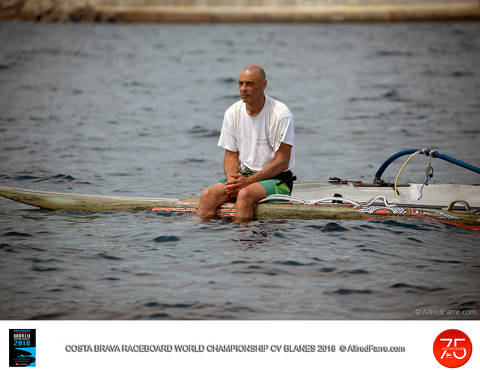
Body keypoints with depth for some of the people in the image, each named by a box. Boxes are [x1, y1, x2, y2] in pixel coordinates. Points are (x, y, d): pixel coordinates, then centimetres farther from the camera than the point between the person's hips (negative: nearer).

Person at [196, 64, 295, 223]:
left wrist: (248, 181, -22)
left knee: (244, 194, -35)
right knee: (208, 194, -22)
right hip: (243, 176, 5)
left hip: (277, 179, -5)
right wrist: (232, 179, -15)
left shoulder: (281, 114, -12)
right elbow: (231, 154, 8)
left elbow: (282, 162, -14)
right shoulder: (232, 113, 5)